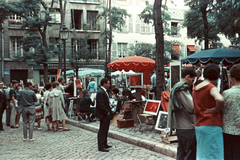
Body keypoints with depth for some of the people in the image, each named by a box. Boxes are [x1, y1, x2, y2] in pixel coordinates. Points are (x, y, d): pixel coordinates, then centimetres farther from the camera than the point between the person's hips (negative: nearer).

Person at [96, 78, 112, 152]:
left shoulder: (104, 91, 13)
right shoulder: (100, 92, -19)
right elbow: (101, 105, -24)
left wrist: (109, 111, 13)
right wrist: (107, 112, -19)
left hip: (106, 114, 10)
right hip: (103, 114, -10)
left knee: (105, 130, 18)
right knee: (102, 130, -4)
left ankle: (104, 144, 29)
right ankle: (101, 147, 3)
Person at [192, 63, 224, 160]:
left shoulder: (195, 89, 12)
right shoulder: (211, 87, -12)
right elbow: (220, 100, -32)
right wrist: (216, 110, -15)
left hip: (199, 126, 8)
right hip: (212, 126, -7)